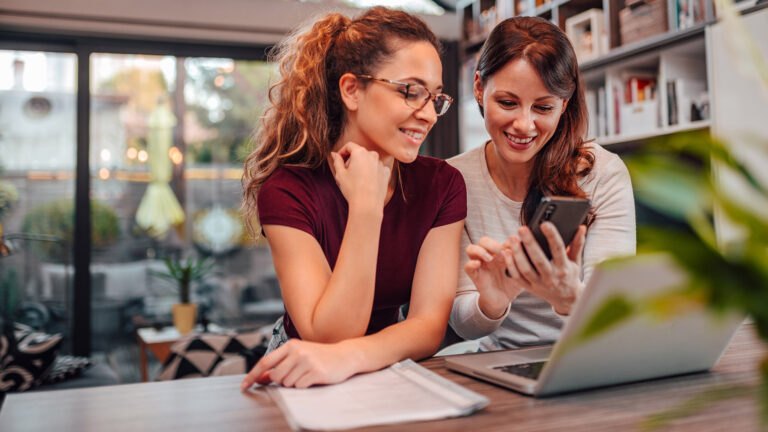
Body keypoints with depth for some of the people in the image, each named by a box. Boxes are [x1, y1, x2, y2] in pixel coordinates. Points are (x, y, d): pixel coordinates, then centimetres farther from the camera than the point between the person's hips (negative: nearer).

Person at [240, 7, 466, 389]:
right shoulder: (288, 191, -17)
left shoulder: (442, 185, -7)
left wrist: (347, 358, -33)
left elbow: (430, 323, -14)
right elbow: (329, 336, -23)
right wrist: (366, 205, -28)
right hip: (307, 385, -2)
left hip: (389, 372, 3)